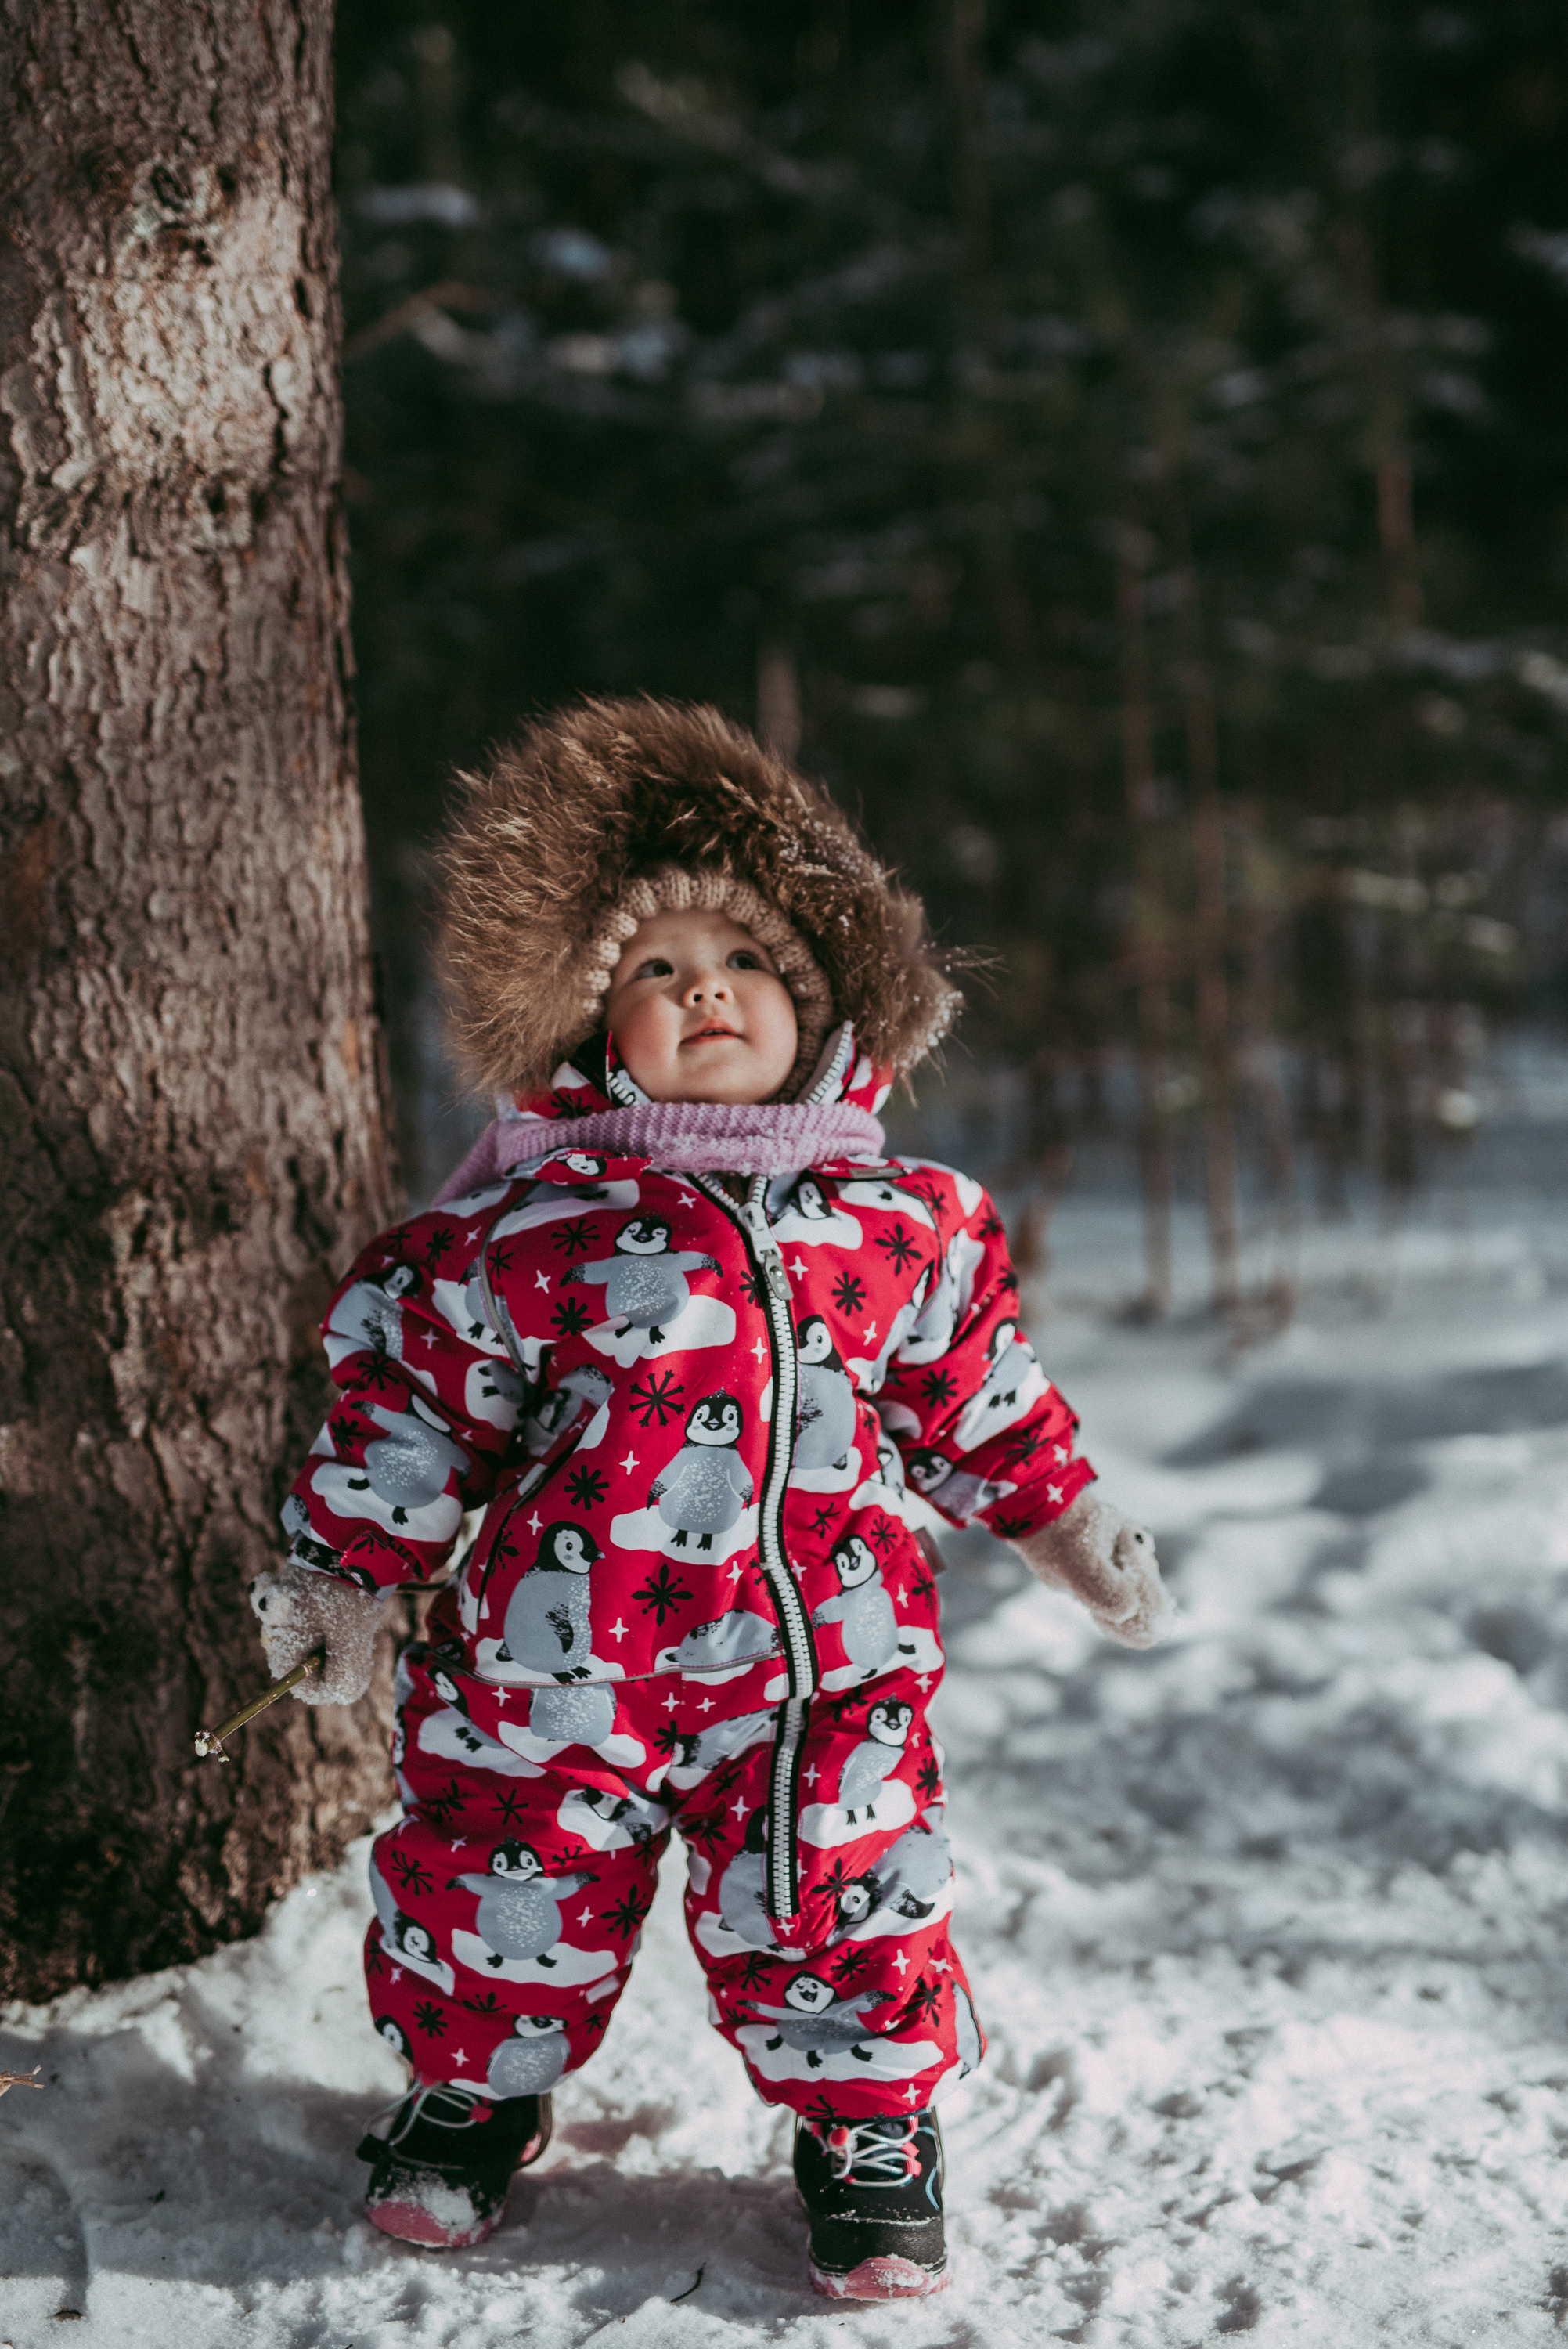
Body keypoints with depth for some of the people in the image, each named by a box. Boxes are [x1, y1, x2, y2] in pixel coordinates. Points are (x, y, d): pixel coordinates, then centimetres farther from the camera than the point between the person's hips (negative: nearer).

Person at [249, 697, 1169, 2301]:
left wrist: (1064, 1524, 18)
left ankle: (867, 2130, 29)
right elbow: (416, 1390, 1)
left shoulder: (901, 1220, 2)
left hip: (823, 1651, 1)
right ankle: (471, 2092, 38)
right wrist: (341, 1569, 3)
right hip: (559, 1660, -1)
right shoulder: (533, 1226, -7)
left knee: (837, 1900, 6)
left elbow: (976, 1388, 16)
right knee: (513, 1879, 12)